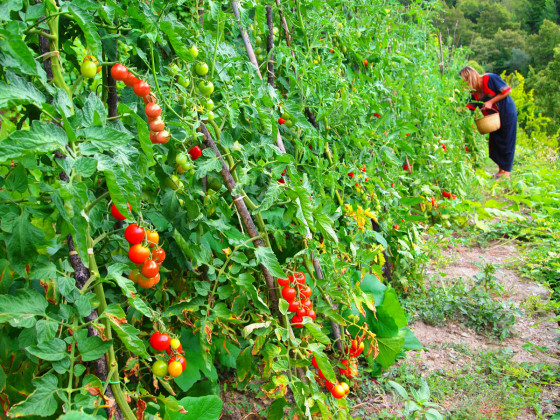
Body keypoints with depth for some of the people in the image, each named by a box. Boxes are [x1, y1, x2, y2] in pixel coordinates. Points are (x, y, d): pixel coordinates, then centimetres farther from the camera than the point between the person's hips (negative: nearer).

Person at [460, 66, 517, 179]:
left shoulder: (490, 79, -18)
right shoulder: (474, 92, 2)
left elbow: (507, 90, -17)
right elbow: (469, 108, 3)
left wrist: (491, 102, -20)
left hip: (507, 113, -7)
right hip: (494, 118, 7)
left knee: (506, 142, -3)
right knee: (495, 142, 8)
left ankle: (506, 173, 1)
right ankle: (500, 170, 21)